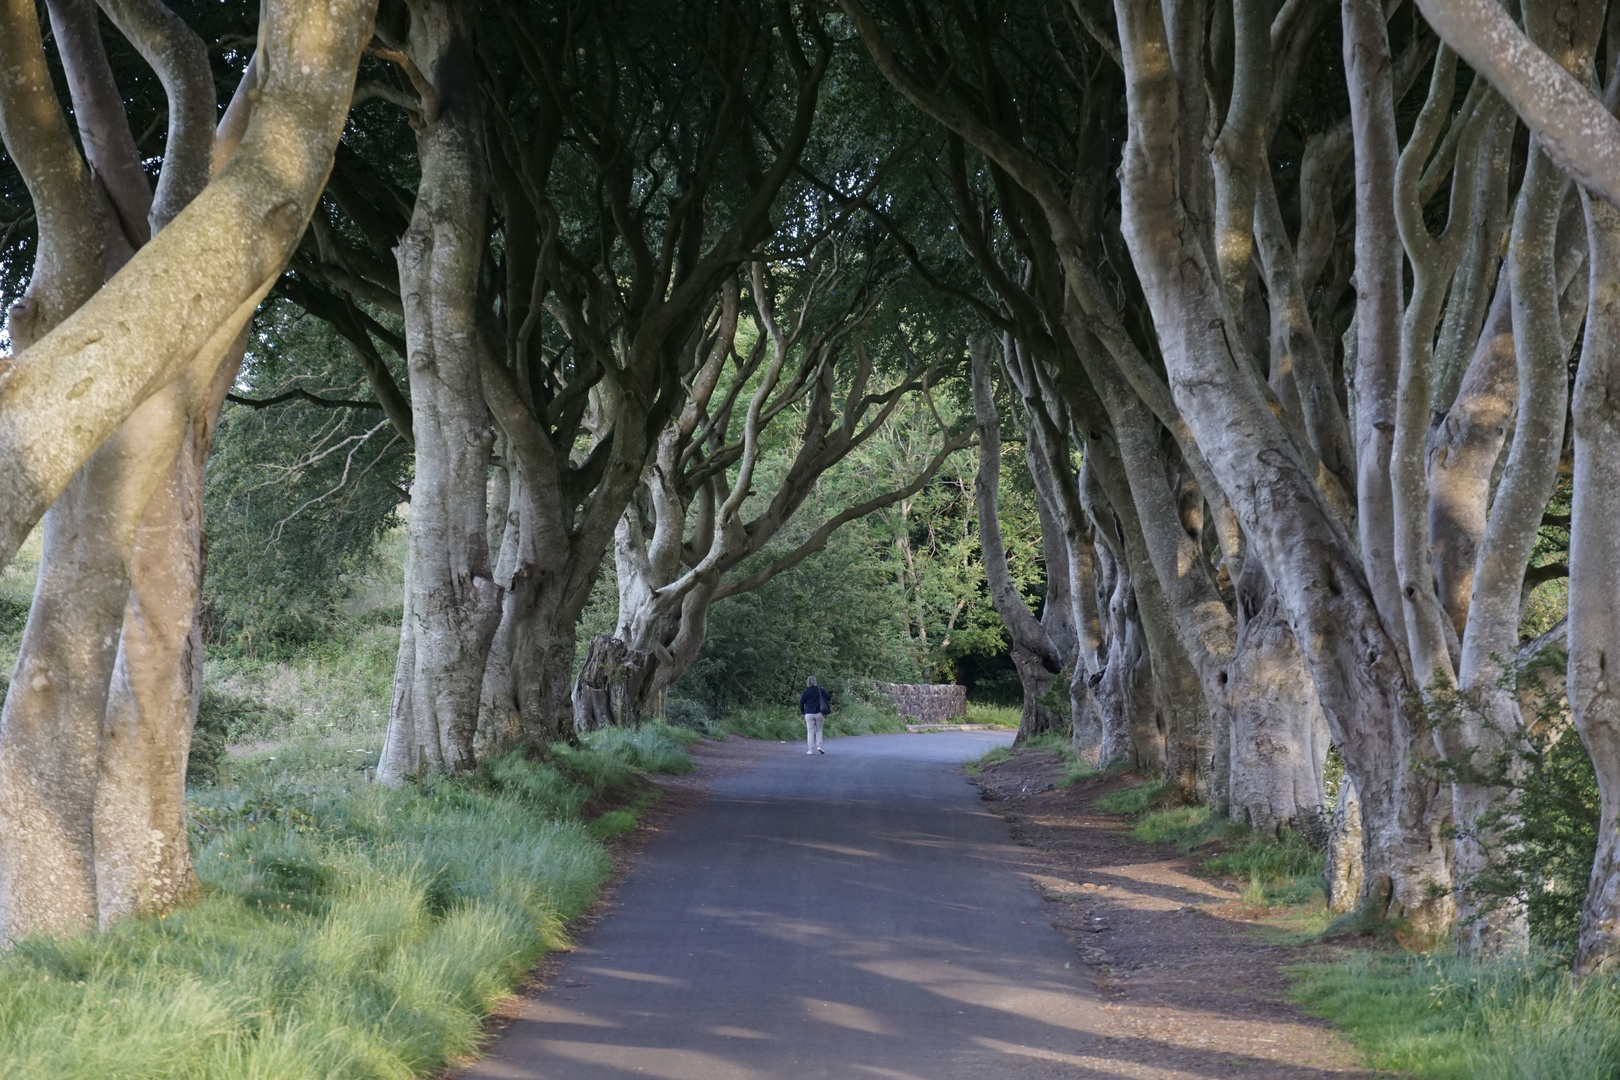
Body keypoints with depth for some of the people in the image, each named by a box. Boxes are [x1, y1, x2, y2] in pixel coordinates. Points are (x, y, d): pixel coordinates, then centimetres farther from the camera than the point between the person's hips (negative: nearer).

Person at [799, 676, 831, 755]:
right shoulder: (820, 690, 0)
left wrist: (803, 712, 11)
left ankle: (811, 749, -1)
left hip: (809, 714, -1)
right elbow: (828, 698, 0)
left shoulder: (806, 692, -3)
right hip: (819, 713, 1)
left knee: (810, 731, 3)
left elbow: (801, 703, -3)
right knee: (818, 730, 14)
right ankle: (819, 746, -1)